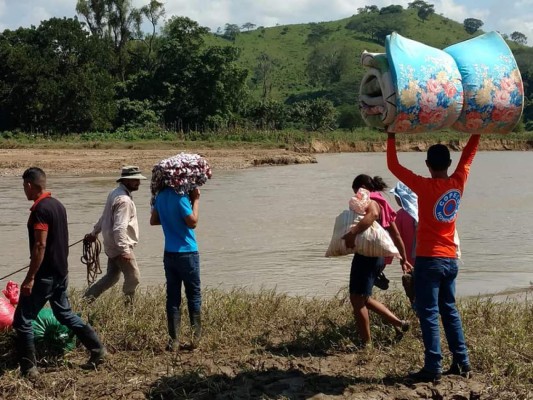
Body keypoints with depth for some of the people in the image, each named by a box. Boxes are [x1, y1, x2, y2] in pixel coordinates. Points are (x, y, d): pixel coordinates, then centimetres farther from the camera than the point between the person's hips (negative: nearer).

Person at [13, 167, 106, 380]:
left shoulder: (40, 209, -19)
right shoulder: (58, 205, 9)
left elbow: (40, 246, -23)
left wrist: (29, 278, -21)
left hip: (45, 274, -9)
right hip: (61, 271, 9)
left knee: (22, 320, -1)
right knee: (65, 314, 21)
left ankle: (28, 369, 1)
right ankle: (97, 349, 21)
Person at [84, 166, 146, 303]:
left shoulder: (115, 193, 9)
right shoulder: (124, 200, -22)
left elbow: (104, 216, 21)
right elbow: (119, 228, -28)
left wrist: (94, 232, 30)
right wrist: (125, 250, -28)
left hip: (112, 245, 10)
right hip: (121, 246, -10)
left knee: (112, 276, 18)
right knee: (133, 278, -2)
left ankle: (86, 299, 21)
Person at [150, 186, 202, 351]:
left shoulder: (161, 195, 6)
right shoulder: (181, 196, -17)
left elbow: (153, 220, 16)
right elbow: (192, 222, -18)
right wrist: (196, 200, -9)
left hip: (169, 254, 6)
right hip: (187, 253, -6)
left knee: (173, 297, 7)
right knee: (194, 295, 8)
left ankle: (174, 340, 6)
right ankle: (196, 336, 10)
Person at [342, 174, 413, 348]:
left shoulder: (370, 202, -10)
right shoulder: (383, 204, 18)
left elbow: (373, 214, -37)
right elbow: (396, 235, 21)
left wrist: (352, 232, -42)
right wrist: (404, 259, 26)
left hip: (366, 256, -10)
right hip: (378, 256, 10)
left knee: (357, 299, -2)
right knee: (362, 298, 20)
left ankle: (366, 344, 2)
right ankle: (399, 323, 21)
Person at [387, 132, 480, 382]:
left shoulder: (425, 186, -13)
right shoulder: (458, 182, 1)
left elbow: (394, 166, -7)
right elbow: (468, 154, 18)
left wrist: (392, 137, 1)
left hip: (428, 260, -6)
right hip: (451, 260, 6)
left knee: (429, 314, -4)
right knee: (449, 310, 16)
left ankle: (433, 368, -5)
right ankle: (462, 362, 18)